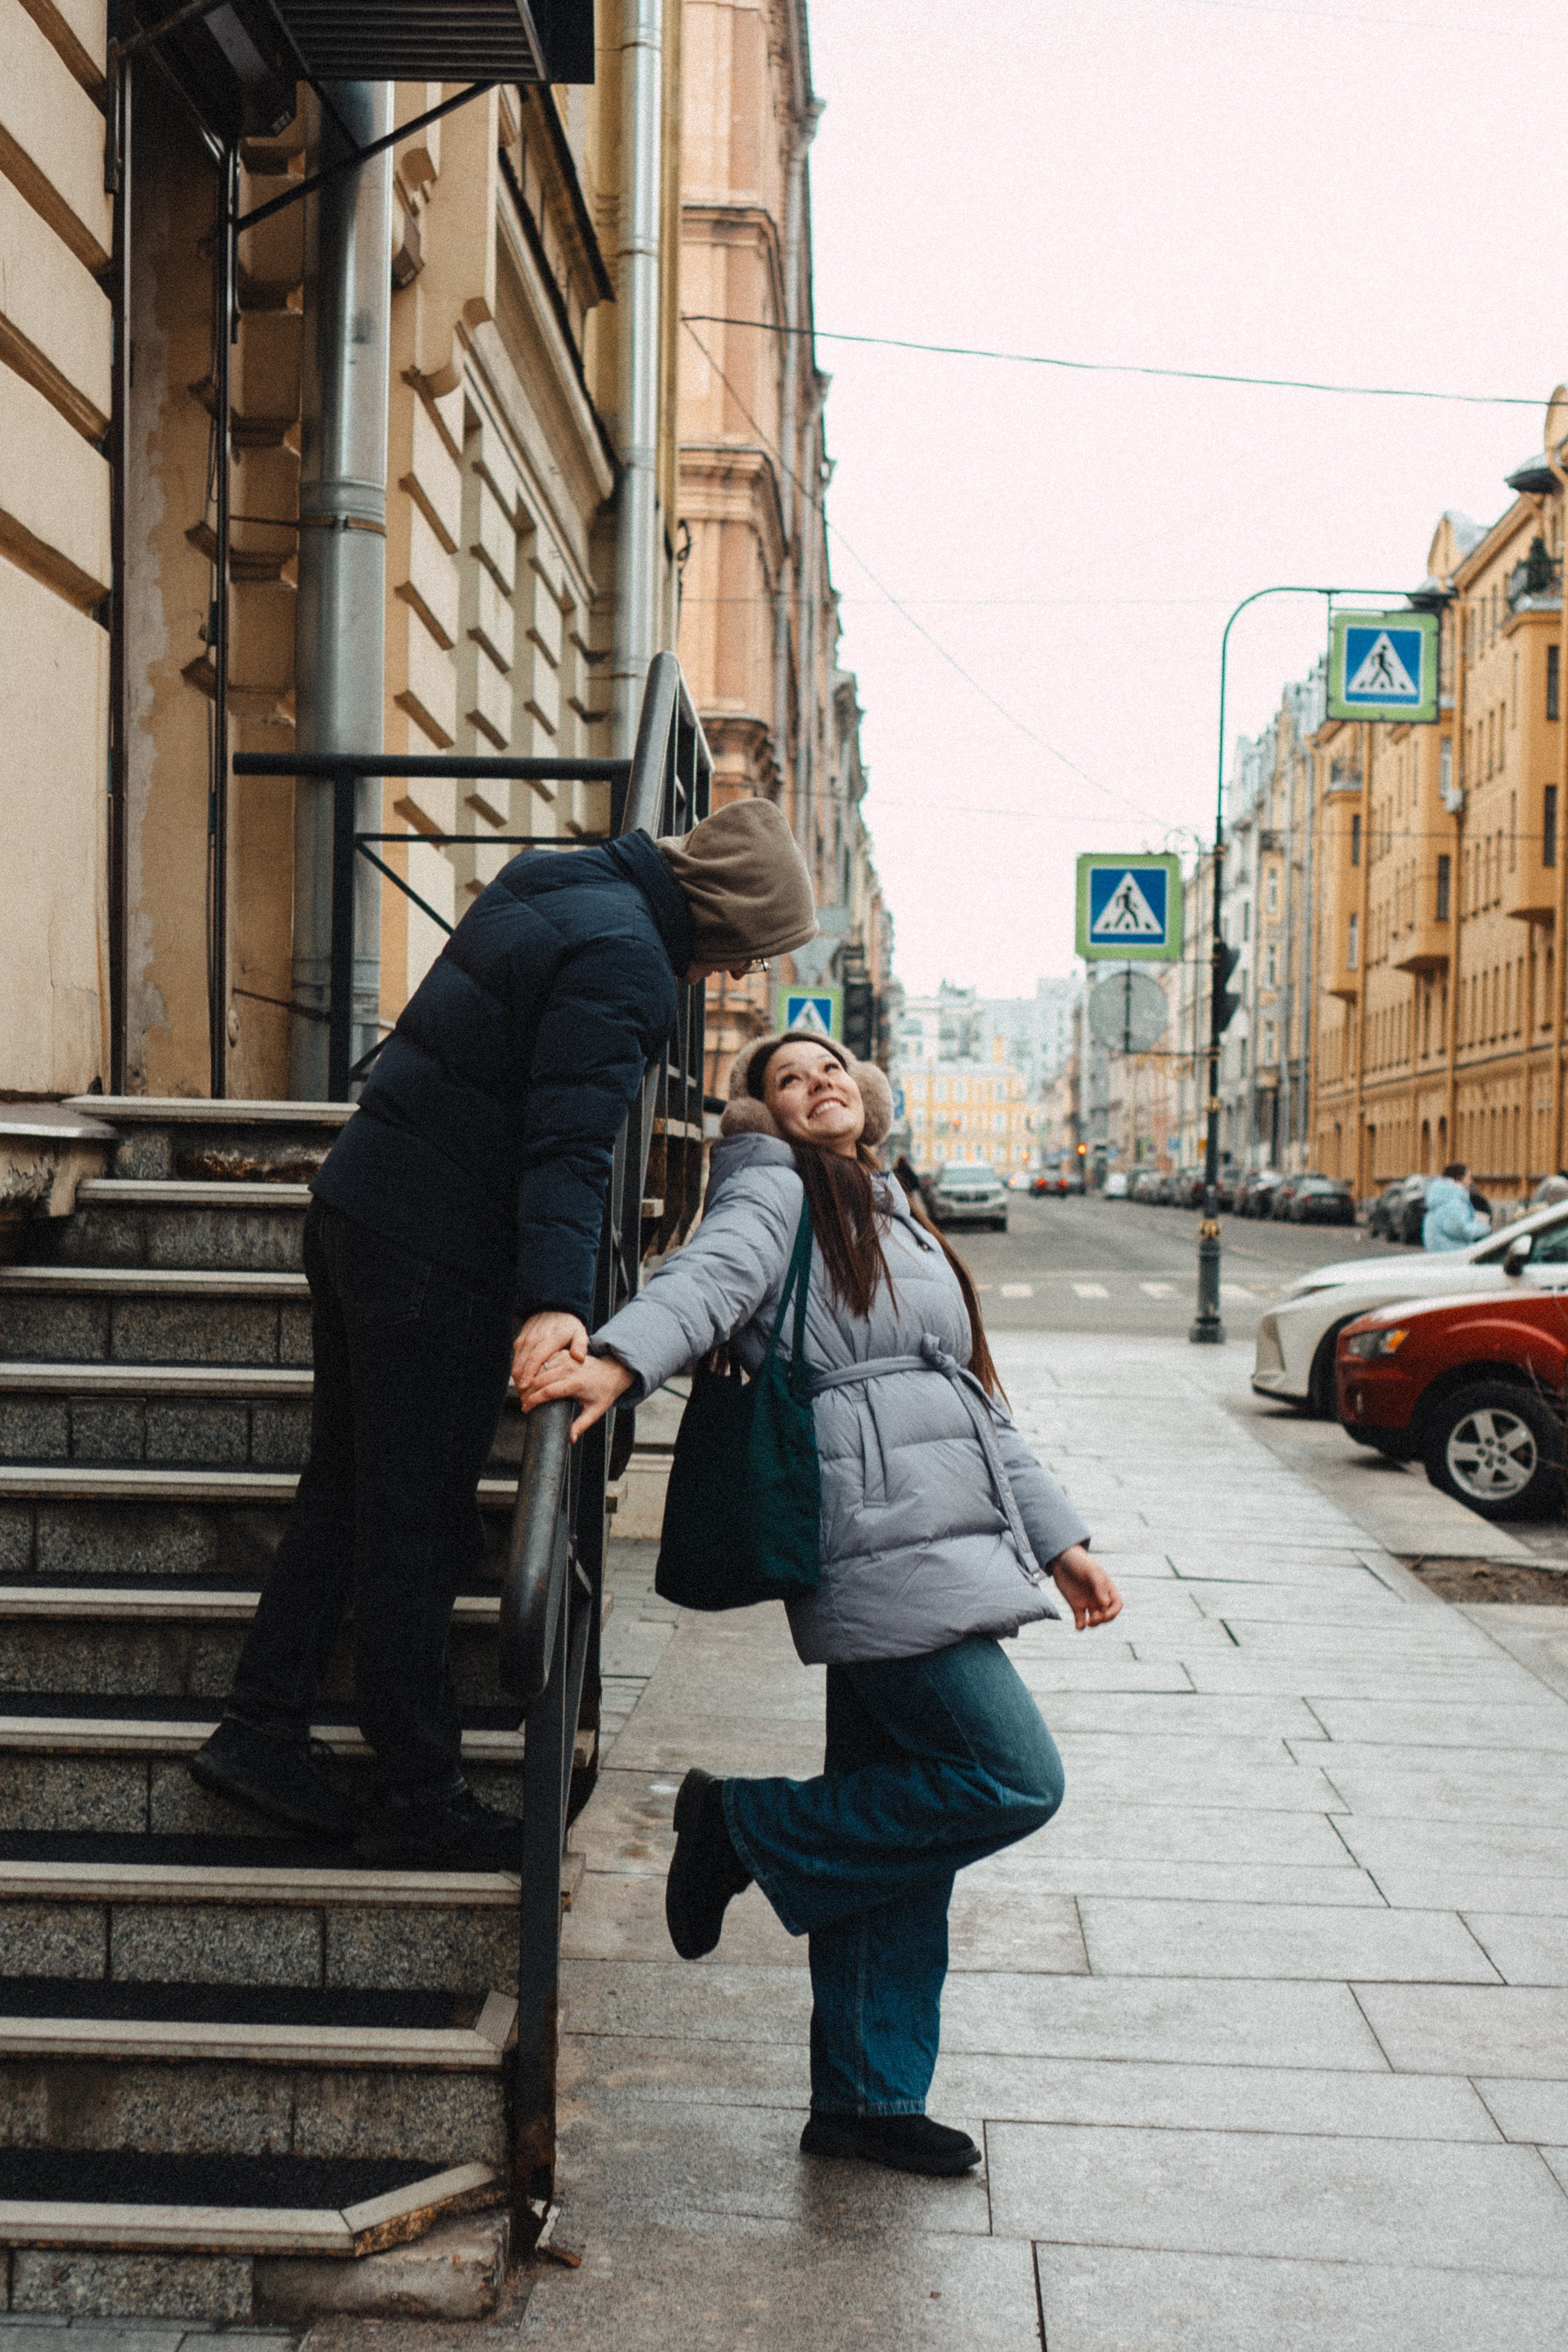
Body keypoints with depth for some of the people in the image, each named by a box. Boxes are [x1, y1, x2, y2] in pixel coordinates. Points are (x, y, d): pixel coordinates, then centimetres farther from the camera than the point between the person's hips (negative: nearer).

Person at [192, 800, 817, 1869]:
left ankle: (260, 1729, 24)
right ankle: (421, 1799, 10)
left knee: (348, 1487, 17)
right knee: (419, 1527, -1)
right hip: (433, 1258, -10)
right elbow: (570, 1142, -28)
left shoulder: (553, 883, 12)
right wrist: (557, 1299, -35)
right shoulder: (625, 963, -18)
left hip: (356, 1209, 10)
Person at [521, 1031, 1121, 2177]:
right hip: (881, 1544, -8)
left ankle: (867, 2098, 17)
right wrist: (621, 1359, -40)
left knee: (899, 1832, 9)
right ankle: (750, 1826, 0)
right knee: (1016, 1780, -12)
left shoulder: (900, 1225, 27)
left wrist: (1058, 1542, 25)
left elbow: (981, 1411, 29)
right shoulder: (777, 1191, 3)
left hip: (945, 1552, 8)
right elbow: (712, 1275, -19)